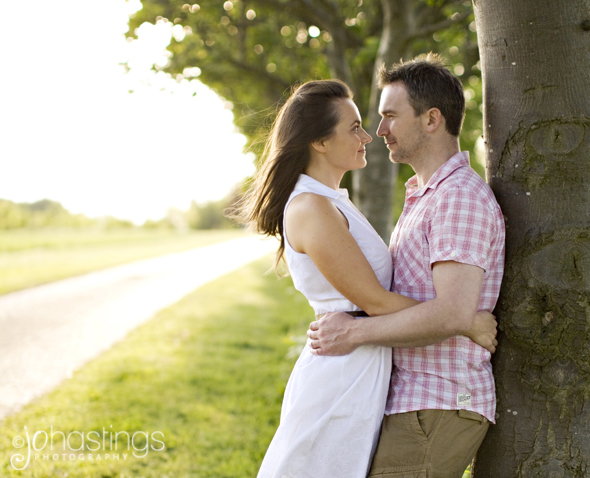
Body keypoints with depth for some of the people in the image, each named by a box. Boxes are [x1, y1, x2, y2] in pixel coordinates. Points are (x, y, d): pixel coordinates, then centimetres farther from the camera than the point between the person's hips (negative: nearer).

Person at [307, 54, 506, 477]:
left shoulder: (461, 197, -16)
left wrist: (354, 333, -20)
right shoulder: (425, 196, 18)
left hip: (439, 409, -10)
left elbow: (453, 314, -27)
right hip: (414, 400, 10)